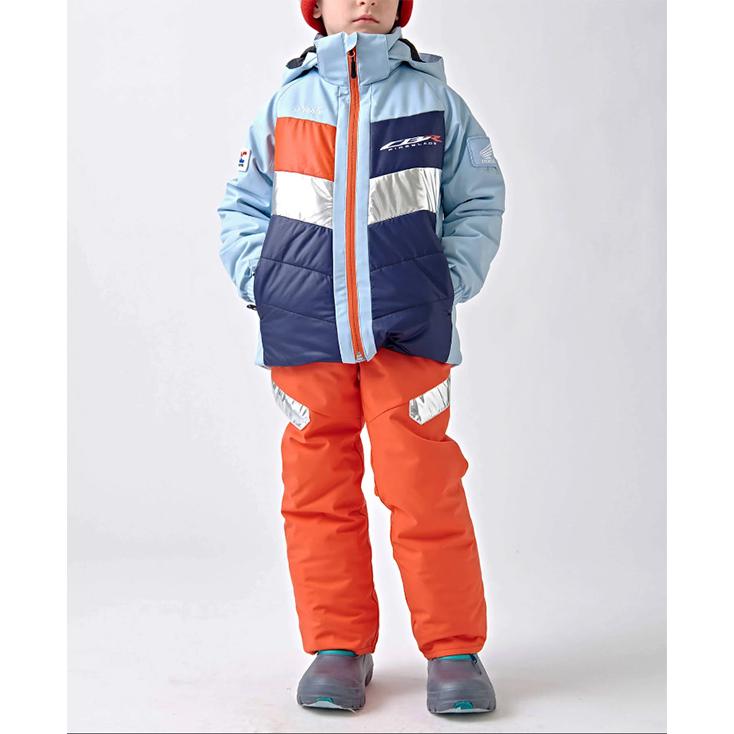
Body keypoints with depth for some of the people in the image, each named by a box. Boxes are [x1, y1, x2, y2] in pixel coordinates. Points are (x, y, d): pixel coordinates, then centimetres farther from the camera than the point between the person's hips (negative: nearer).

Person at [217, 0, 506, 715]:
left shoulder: (434, 97, 10)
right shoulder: (286, 103, 12)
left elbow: (478, 200, 12)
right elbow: (242, 204, 17)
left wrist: (452, 279, -1)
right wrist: (258, 278, 2)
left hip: (409, 329, -1)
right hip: (304, 327, 2)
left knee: (424, 487, -5)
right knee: (318, 489, 4)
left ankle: (453, 649, 10)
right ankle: (338, 647, 18)